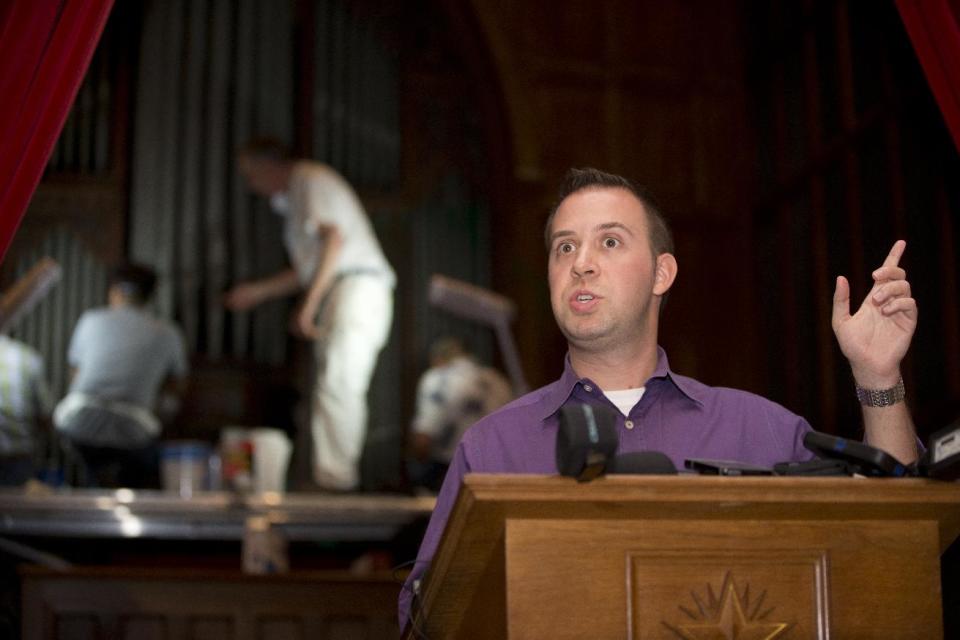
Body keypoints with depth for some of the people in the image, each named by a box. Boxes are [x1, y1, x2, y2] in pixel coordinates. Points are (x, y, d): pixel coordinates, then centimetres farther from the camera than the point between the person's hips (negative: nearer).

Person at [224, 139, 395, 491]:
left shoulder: (312, 179, 1)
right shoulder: (292, 200, 30)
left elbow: (334, 238, -13)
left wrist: (309, 304, -14)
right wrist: (256, 291, 32)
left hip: (356, 288, -10)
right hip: (337, 299, 10)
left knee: (338, 385, -19)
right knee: (332, 390, 0)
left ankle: (334, 477, -26)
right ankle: (328, 477, -6)